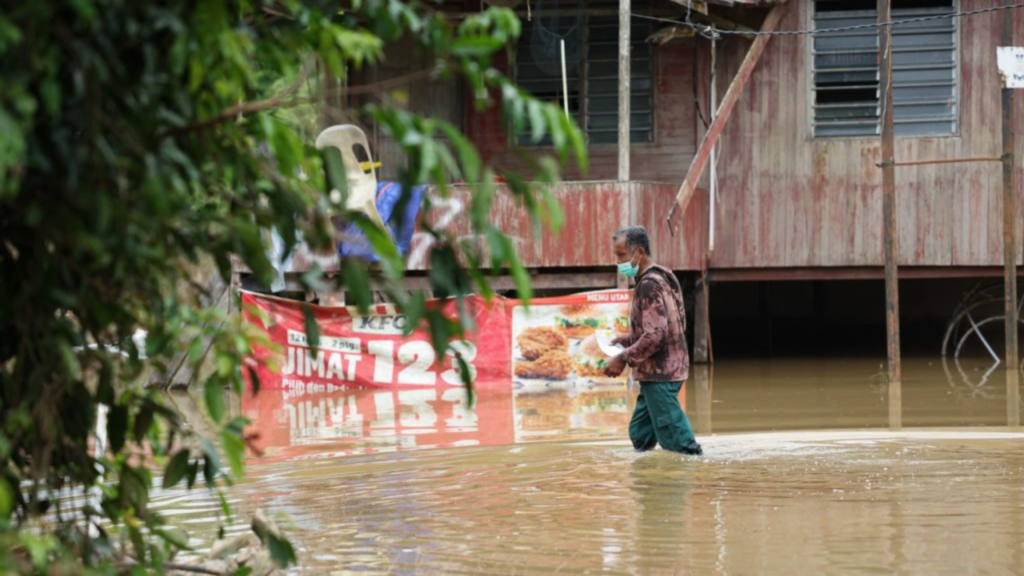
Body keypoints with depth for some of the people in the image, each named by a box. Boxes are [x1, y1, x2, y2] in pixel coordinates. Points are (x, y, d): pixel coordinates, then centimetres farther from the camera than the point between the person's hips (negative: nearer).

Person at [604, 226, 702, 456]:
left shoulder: (649, 284, -17)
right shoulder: (663, 278, 14)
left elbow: (655, 335, -24)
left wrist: (623, 358, -16)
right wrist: (629, 339, 14)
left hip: (659, 373, -10)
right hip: (668, 369, 10)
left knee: (676, 441, -7)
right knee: (640, 434, 13)